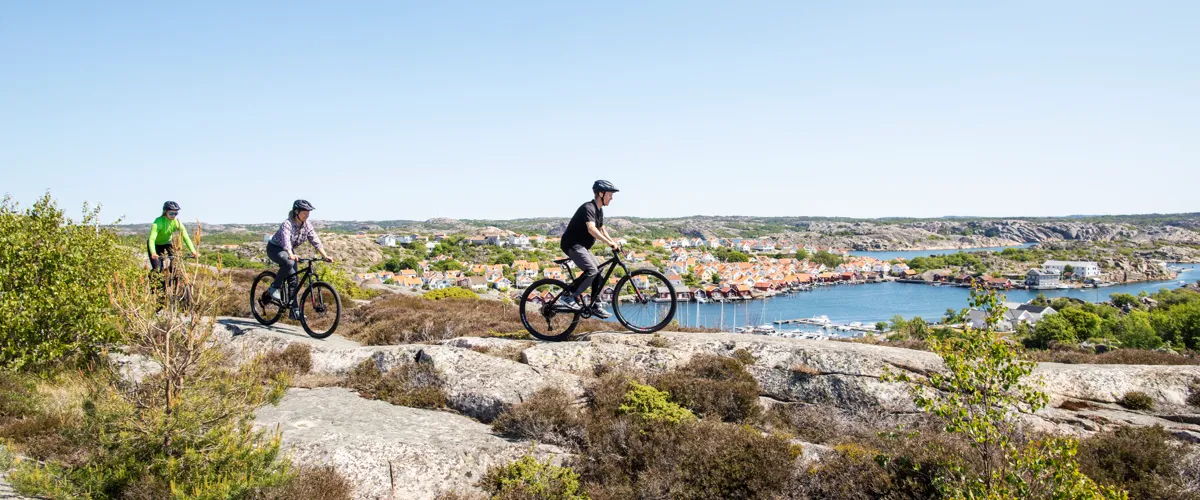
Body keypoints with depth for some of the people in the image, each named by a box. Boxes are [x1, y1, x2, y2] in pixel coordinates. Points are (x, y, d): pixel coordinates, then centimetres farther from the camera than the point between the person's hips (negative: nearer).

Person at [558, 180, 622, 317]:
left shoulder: (599, 210, 12)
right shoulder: (588, 208, -19)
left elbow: (602, 229, 21)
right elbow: (591, 229, -34)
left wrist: (613, 242, 6)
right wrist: (610, 243, -40)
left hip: (582, 246, 10)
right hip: (572, 244, -10)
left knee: (599, 272, 5)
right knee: (591, 270, -24)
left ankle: (595, 306, 9)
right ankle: (568, 296, -16)